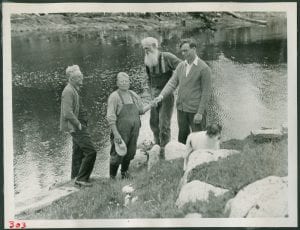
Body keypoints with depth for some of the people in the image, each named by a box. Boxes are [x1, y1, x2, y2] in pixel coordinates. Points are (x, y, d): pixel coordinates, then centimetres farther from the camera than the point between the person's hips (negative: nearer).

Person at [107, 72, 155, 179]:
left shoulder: (133, 95, 11)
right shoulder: (114, 96, -8)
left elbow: (141, 110, 22)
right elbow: (111, 117, -12)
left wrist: (151, 105, 8)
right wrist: (116, 134, -18)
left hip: (134, 130, 6)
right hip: (121, 130, -6)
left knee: (130, 153, 13)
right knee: (118, 154, -1)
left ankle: (124, 172, 36)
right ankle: (112, 176, 17)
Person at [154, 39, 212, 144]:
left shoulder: (204, 68, -11)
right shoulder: (181, 66, 8)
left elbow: (206, 92, -12)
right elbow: (172, 83, 2)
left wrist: (200, 113, -15)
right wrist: (161, 95, -16)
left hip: (196, 109, -6)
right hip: (181, 108, 6)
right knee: (182, 136, 13)